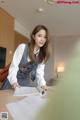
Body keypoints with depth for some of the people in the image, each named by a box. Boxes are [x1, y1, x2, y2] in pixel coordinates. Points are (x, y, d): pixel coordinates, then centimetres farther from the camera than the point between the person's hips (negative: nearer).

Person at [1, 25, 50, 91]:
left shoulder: (42, 54, -2)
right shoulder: (22, 47, -16)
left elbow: (39, 72, -7)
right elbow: (14, 66, -18)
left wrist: (42, 84, -25)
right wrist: (14, 81, -32)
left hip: (27, 83, 4)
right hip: (13, 82, -3)